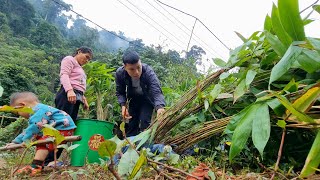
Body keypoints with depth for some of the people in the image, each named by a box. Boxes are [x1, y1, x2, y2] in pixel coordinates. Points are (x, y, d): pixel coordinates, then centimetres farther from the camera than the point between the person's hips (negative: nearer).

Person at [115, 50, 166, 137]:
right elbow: (119, 92, -10)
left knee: (144, 122, -16)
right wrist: (123, 105, -28)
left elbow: (157, 92, -47)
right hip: (133, 99, 3)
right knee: (132, 123, 6)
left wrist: (160, 107, -67)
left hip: (147, 98, -3)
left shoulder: (148, 72, -37)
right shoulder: (119, 73, -26)